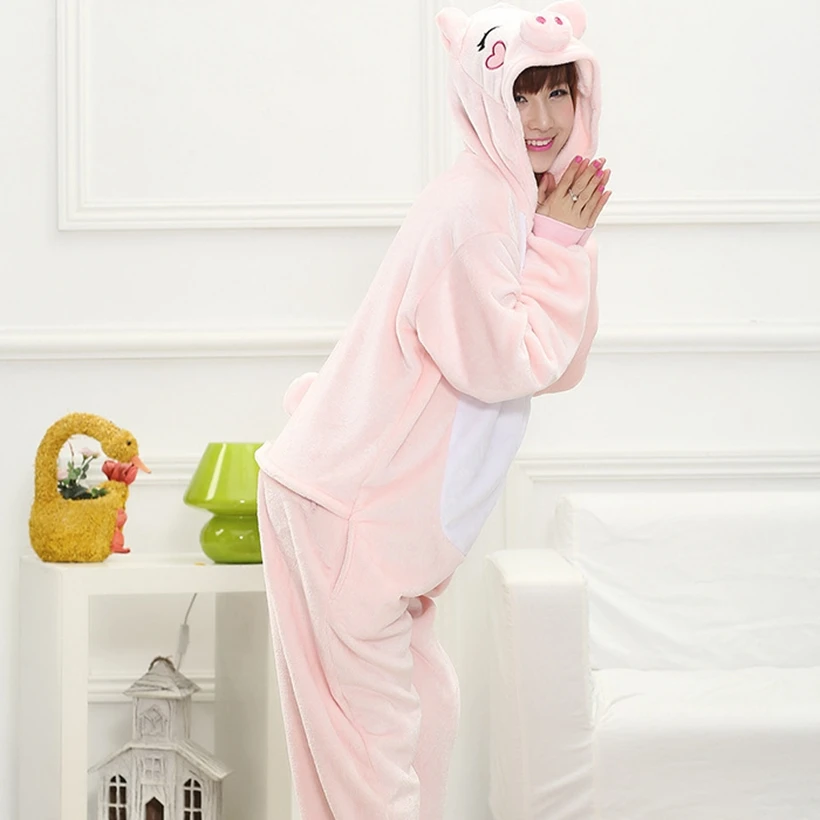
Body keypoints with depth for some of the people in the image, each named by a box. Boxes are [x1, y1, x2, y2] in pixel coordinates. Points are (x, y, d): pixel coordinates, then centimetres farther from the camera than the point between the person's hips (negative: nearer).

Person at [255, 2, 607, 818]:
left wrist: (569, 244, -2)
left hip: (381, 501, 10)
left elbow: (559, 368, 9)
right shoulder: (468, 210, -19)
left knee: (424, 704, 16)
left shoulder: (522, 203, 11)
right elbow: (502, 366, -21)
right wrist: (559, 248, -14)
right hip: (345, 504, -10)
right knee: (373, 722, -3)